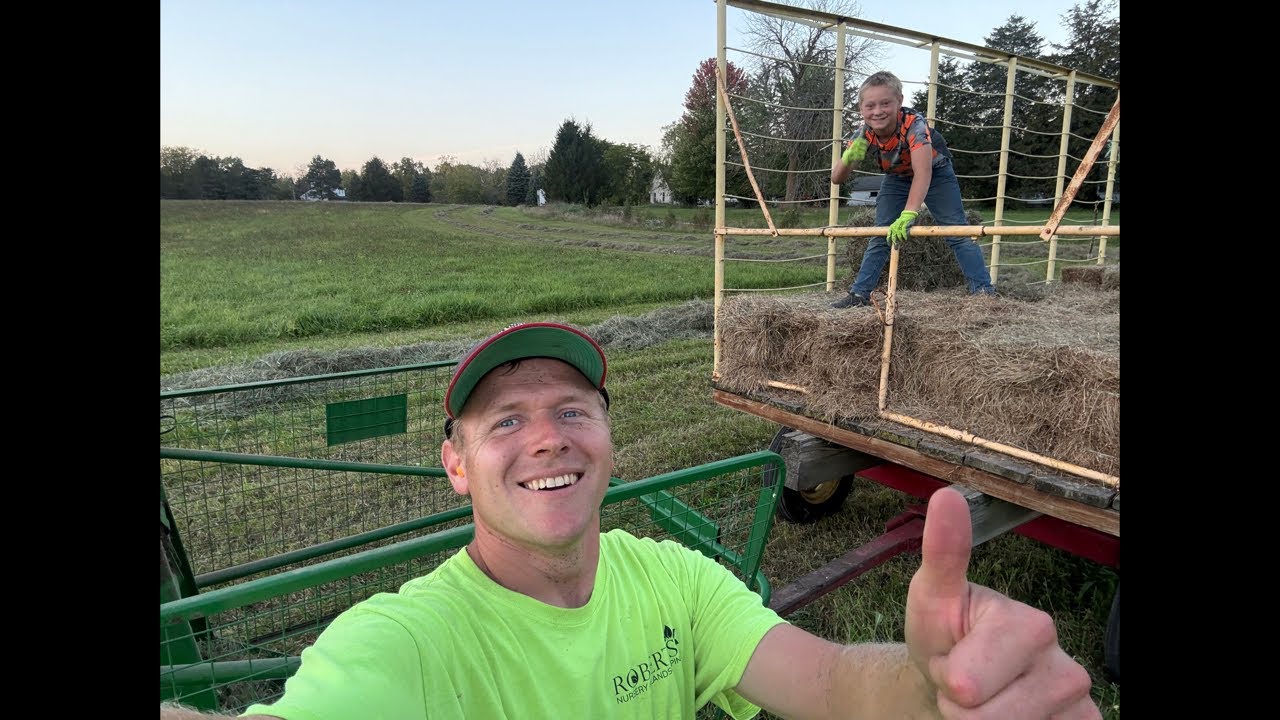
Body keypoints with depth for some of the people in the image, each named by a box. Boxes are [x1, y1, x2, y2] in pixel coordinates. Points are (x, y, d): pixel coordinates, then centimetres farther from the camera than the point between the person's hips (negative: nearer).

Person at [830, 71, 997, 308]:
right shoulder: (863, 134, -26)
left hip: (936, 173, -3)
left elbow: (923, 172, -51)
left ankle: (983, 289, -8)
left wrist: (908, 214, -64)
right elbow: (836, 179, -23)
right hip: (897, 178, 4)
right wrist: (848, 158, -46)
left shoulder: (913, 124, -38)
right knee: (880, 236, 1)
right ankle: (860, 293, 8)